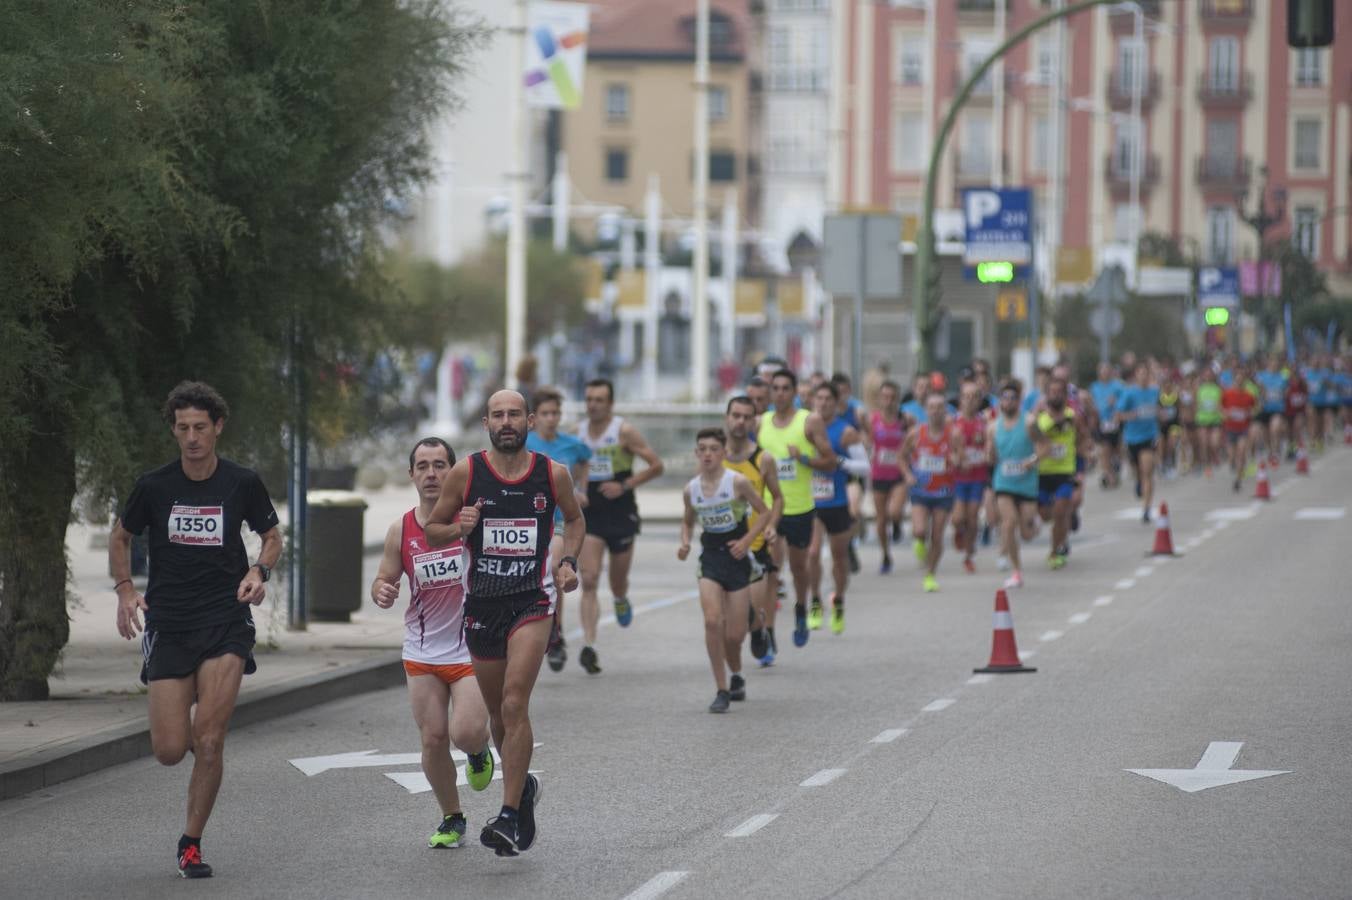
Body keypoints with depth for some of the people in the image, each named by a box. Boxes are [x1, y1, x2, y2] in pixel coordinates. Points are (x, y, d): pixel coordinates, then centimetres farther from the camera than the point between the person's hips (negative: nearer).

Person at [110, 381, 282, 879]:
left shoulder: (242, 483, -2)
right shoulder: (153, 486, -1)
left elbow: (272, 536, 13)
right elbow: (120, 537, 14)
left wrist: (259, 571, -7)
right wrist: (125, 589, -1)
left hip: (226, 620, -1)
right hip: (167, 625, 1)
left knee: (208, 741, -12)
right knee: (169, 751, -4)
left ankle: (191, 844, 4)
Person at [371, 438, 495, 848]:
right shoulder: (401, 530, 1)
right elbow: (384, 580, 10)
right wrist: (382, 592, -13)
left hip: (472, 649, -3)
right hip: (422, 654, 3)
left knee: (465, 732, -18)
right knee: (433, 739, 2)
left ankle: (479, 750, 20)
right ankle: (452, 819, 22)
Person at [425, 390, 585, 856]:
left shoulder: (553, 474, -1)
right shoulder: (465, 473, -2)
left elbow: (574, 519, 19)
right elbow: (432, 530, 7)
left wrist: (568, 561, 2)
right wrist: (459, 528, -14)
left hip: (533, 599, -2)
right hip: (481, 602, 2)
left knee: (514, 704, -17)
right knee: (498, 712, 12)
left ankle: (510, 817, -17)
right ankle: (522, 786, 39)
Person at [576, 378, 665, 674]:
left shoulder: (624, 432, -9)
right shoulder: (578, 433, 3)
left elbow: (656, 466, -7)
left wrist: (624, 486, -15)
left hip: (620, 514, -2)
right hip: (589, 516, 2)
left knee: (618, 582, 12)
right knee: (589, 581, -13)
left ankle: (621, 599, 51)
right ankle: (589, 647, -19)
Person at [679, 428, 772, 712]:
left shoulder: (737, 483, -10)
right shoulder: (691, 490, 0)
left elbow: (764, 512, -2)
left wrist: (746, 540, -14)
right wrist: (685, 543, -2)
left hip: (736, 558, -2)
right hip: (709, 558, 2)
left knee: (734, 633, 0)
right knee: (712, 621, -18)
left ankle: (735, 675, 34)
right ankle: (722, 691, -10)